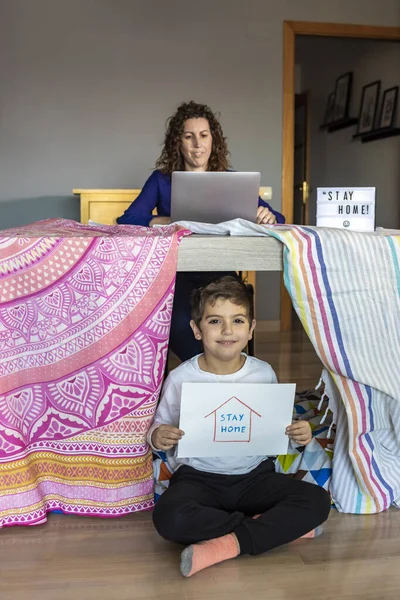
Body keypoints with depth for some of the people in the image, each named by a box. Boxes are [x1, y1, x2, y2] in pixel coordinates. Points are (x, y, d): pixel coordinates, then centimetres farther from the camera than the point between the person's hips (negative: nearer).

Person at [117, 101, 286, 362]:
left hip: (219, 274, 1)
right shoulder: (162, 180, 10)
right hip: (174, 273, 0)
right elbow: (127, 219, -5)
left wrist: (268, 218, -20)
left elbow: (278, 218, 5)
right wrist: (172, 221, -23)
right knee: (180, 324, -33)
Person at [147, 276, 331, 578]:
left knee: (317, 501, -20)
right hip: (198, 476, -2)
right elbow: (160, 426, 2)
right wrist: (157, 437, -21)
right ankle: (278, 526, -18)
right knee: (169, 517, -34)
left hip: (254, 474, 2)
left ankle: (228, 544, -21)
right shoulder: (181, 378, -7)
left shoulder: (264, 373, -1)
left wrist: (299, 434, -12)